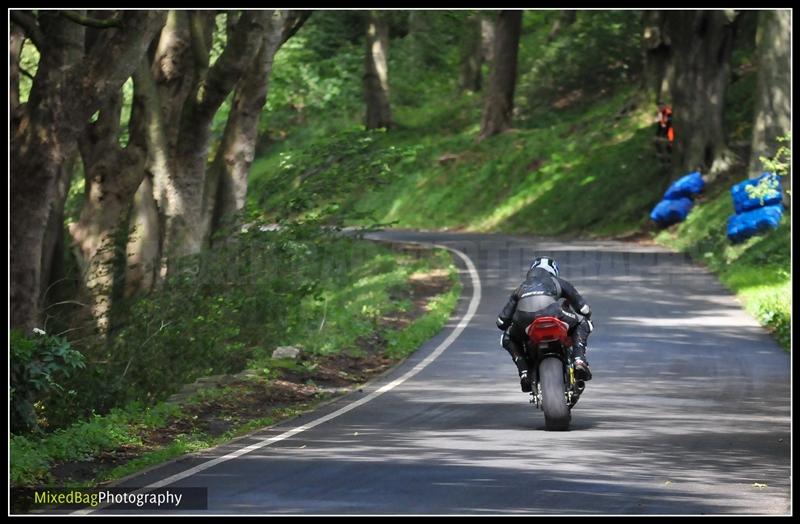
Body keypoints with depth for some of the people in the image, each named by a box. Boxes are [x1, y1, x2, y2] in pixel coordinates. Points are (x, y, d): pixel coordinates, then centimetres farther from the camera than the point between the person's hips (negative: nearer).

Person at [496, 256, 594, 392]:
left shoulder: (521, 287, 38)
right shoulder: (557, 282, 34)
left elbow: (502, 321, 35)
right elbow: (585, 309, 35)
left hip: (523, 319, 1)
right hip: (552, 313, -1)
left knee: (508, 339, 34)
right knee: (582, 322, 28)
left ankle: (524, 371, 11)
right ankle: (579, 359, 7)